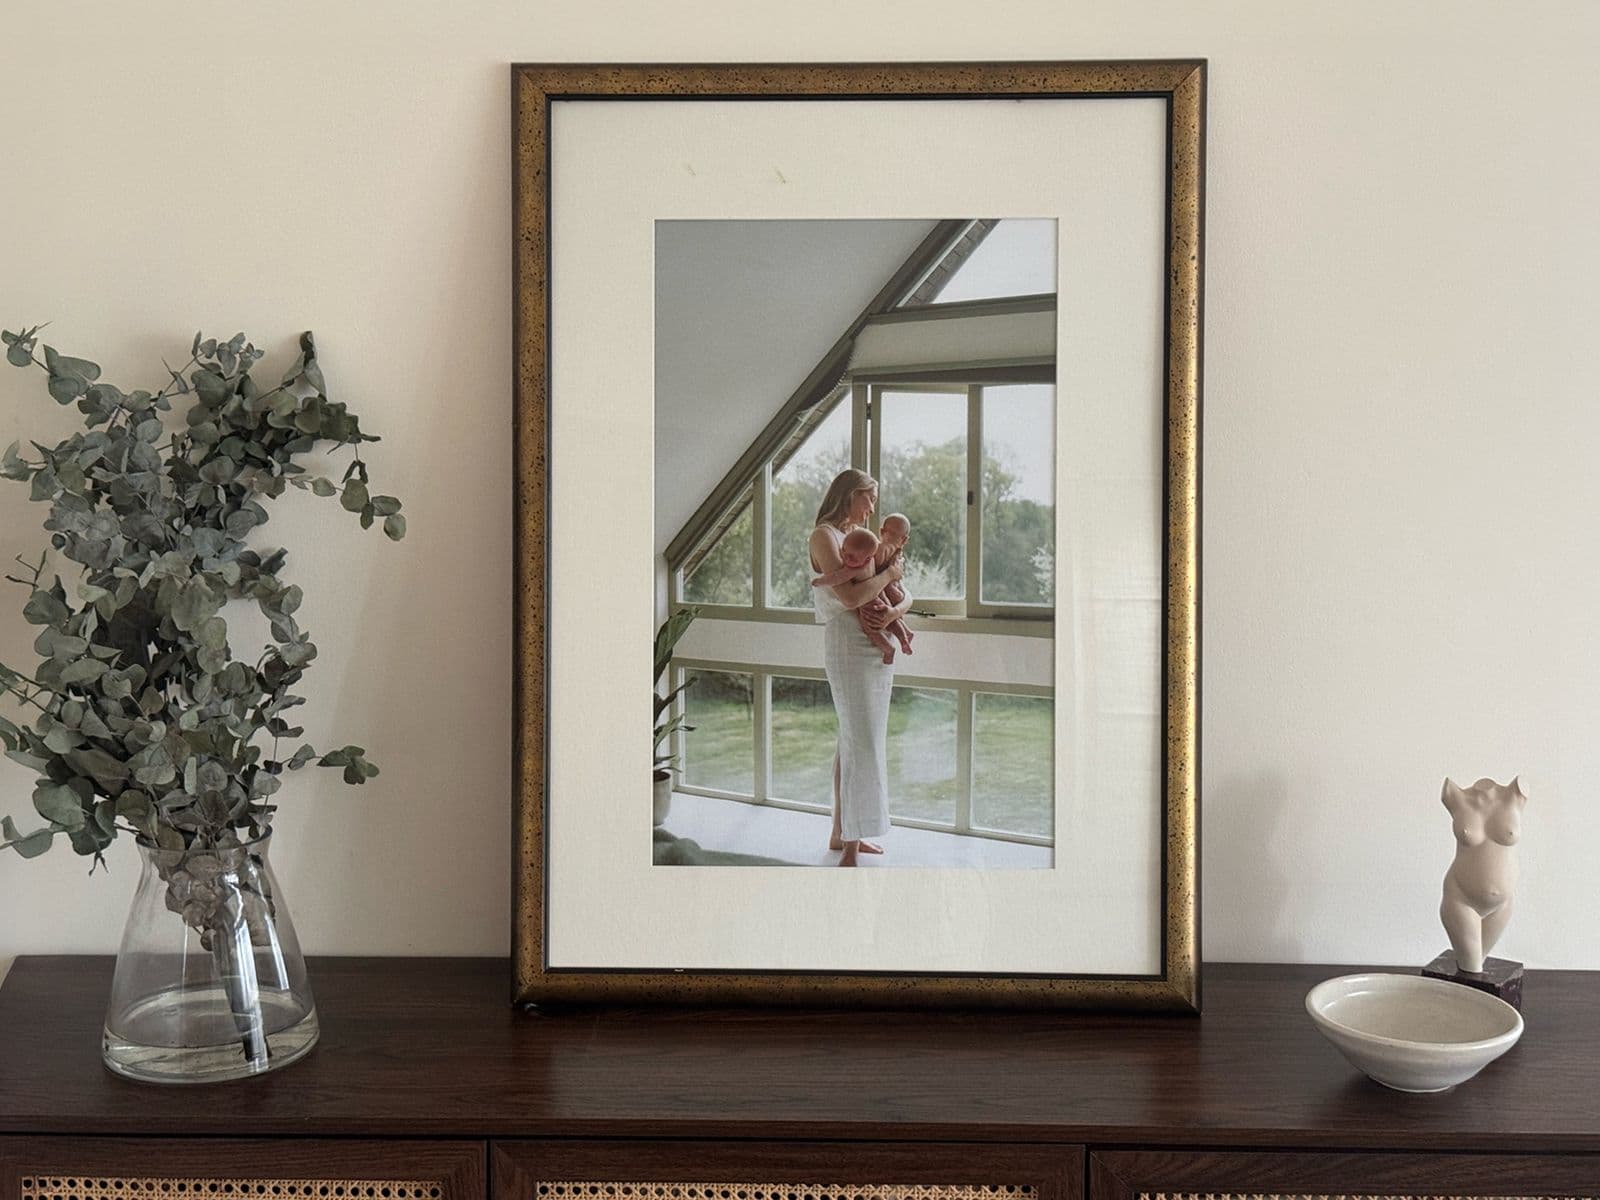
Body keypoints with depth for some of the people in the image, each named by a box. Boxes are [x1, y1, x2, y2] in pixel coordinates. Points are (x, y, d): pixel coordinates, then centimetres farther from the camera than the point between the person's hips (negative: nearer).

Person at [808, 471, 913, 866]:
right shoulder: (824, 535, -8)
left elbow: (905, 595, 11)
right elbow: (850, 596, -22)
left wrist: (896, 610, -12)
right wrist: (890, 573, -8)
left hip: (879, 648, 8)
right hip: (850, 648, -8)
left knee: (853, 741, 14)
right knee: (862, 745, -10)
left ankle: (841, 833, 23)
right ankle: (850, 851, -5)